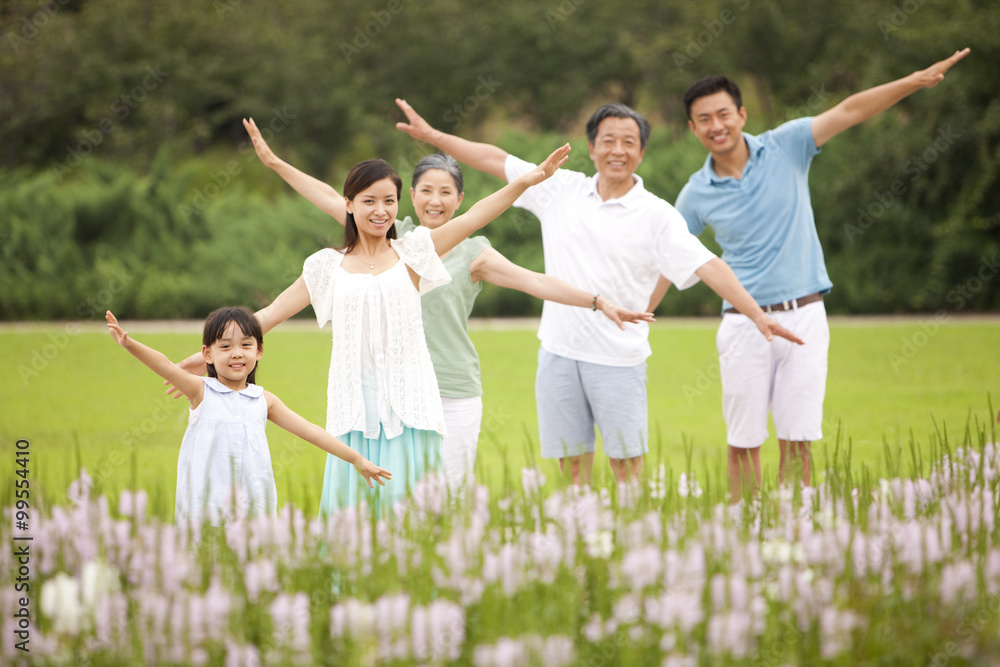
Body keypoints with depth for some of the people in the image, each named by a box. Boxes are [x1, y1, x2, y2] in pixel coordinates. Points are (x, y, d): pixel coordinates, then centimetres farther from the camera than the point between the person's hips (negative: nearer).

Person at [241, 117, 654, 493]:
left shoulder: (472, 253, 3)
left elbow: (534, 281, -5)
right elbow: (330, 199, 13)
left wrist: (598, 302, -15)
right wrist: (274, 162, 13)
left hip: (454, 395, -2)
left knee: (451, 493, -4)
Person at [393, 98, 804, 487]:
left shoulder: (656, 215, -3)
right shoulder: (561, 190, 7)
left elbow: (705, 265, -10)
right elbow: (496, 160, 13)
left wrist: (756, 314, -20)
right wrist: (431, 135, 13)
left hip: (619, 358, -3)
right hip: (559, 353, 3)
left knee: (627, 464, -3)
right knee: (572, 463, 7)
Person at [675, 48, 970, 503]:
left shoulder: (785, 148, -1)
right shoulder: (697, 195, 2)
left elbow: (849, 112, -7)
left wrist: (917, 81, -15)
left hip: (804, 316, 0)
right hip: (745, 324, 0)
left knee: (797, 441, 1)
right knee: (743, 444, 3)